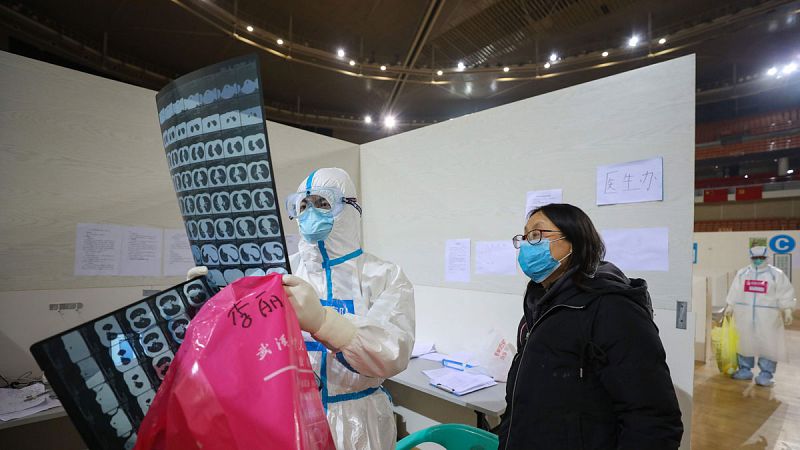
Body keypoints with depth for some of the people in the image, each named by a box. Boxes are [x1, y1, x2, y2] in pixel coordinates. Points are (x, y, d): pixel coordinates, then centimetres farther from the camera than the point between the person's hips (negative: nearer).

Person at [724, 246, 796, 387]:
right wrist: (730, 306, 9)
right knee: (744, 342, 8)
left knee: (768, 344, -1)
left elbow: (785, 294, -1)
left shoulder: (776, 274, 1)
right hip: (744, 314, 3)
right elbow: (735, 291, 12)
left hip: (767, 315, -3)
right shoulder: (742, 273, 9)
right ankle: (745, 370, 19)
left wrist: (787, 311, -9)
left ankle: (765, 375, 8)